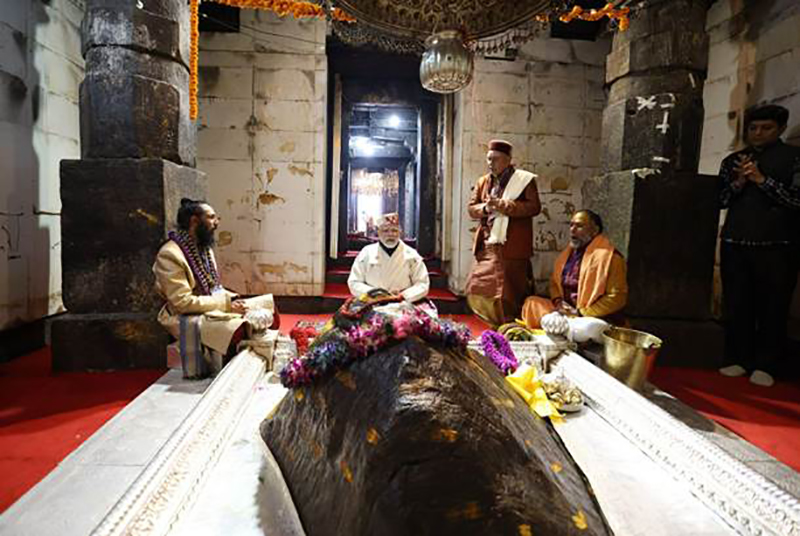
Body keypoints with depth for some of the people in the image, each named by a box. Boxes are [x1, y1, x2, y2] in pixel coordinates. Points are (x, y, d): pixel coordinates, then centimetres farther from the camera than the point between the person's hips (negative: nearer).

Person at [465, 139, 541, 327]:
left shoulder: (524, 179, -3)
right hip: (487, 245, 6)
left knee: (508, 293, -1)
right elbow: (472, 209, 11)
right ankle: (496, 325, 25)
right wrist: (485, 208, -11)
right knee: (476, 290, 7)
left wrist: (504, 206, -19)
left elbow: (534, 207, -12)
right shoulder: (483, 182, 15)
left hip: (511, 247, -6)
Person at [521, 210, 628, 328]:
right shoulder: (569, 252, 11)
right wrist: (558, 301, -1)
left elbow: (617, 297, -16)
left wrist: (580, 313, -18)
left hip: (593, 318, -8)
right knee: (532, 302, -10)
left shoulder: (608, 256, -12)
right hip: (566, 310, 8)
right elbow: (555, 282, 22)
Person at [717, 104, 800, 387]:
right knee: (736, 305, 4)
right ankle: (737, 359, 14)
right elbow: (720, 200, 11)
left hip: (776, 247, -3)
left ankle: (764, 366, 8)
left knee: (772, 308, -1)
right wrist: (738, 183, -6)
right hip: (735, 245, 3)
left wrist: (761, 179, -12)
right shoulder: (732, 161, 14)